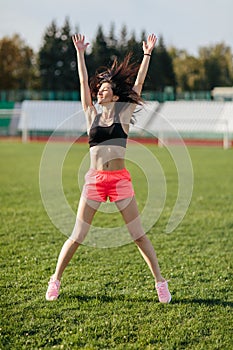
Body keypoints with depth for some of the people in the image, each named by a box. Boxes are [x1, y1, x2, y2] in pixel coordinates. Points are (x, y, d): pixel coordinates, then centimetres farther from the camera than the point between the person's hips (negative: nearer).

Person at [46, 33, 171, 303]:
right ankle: (55, 280, 16)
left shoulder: (124, 114, 8)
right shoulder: (92, 115, 13)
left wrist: (147, 54, 9)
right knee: (77, 236, 2)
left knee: (138, 235, 0)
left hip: (120, 180, -1)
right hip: (94, 180, 2)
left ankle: (160, 281, 9)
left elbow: (138, 83, 8)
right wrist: (80, 53, 16)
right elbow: (83, 82, 14)